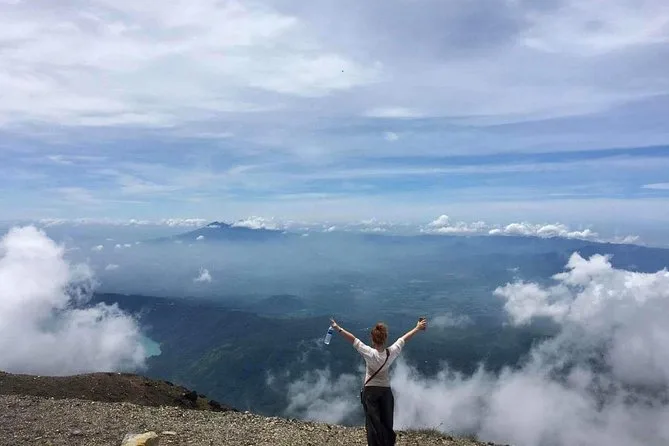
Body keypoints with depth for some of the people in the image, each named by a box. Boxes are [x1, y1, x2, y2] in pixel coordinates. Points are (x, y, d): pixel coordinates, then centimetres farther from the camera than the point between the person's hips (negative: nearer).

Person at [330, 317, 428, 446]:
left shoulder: (370, 353, -24)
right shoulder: (392, 352, -15)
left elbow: (353, 339, -24)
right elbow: (404, 339, -2)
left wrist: (338, 328, -19)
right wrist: (418, 328, 10)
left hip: (370, 391, -3)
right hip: (386, 390, 3)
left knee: (373, 422, 6)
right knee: (387, 422, 16)